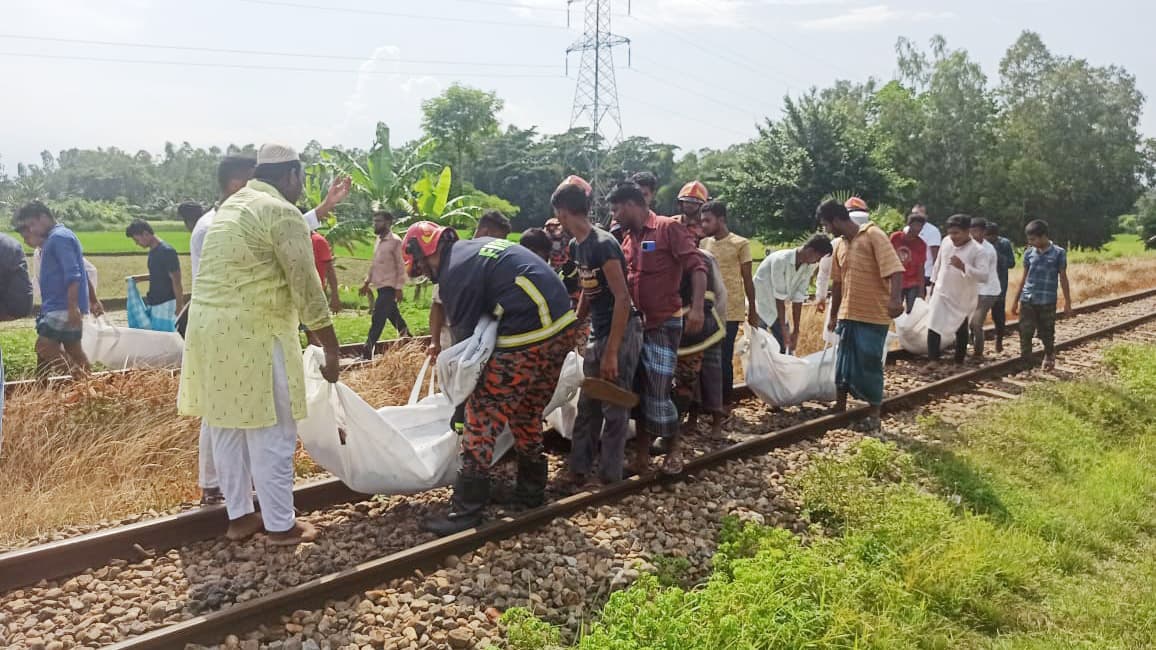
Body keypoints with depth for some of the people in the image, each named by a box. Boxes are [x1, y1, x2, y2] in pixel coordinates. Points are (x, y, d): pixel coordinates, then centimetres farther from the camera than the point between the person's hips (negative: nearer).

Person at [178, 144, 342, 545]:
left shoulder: (232, 205, 17)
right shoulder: (282, 213, -10)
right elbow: (306, 288, -14)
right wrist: (332, 350, -9)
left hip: (209, 325, 9)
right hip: (252, 332, -9)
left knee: (227, 429, 15)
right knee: (271, 434, 2)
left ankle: (239, 516, 26)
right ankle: (280, 526, 11)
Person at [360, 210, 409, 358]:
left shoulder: (395, 241, -13)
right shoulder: (378, 240, 12)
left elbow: (401, 266, -14)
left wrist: (399, 288, -17)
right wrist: (367, 282, 17)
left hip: (389, 287, -8)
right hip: (381, 286, 9)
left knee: (377, 320, -10)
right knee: (394, 317, 17)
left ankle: (367, 354, -9)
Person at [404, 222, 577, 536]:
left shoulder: (455, 274, -7)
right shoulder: (479, 246, 19)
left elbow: (467, 337, -4)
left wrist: (462, 394, 9)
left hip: (527, 340, -9)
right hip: (563, 326, 9)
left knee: (482, 419, -2)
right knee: (527, 416, 22)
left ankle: (466, 511, 1)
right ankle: (531, 490, 33)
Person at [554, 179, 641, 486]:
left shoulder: (603, 244, -20)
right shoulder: (579, 246, 7)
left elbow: (622, 298, -23)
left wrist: (611, 352, -24)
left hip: (622, 331, -9)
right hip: (597, 332, 9)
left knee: (614, 408, 0)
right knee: (588, 404, 13)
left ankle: (610, 478, 11)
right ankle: (578, 470, 22)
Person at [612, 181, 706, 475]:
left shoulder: (669, 228, -10)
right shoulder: (627, 238, 12)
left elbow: (697, 266, -17)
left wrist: (697, 307, -29)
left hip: (664, 323, -7)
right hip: (635, 322, 7)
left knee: (658, 392, -5)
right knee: (638, 390, 9)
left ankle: (674, 447, 17)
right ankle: (642, 450, 20)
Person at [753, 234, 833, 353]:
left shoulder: (809, 267, -7)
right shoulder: (781, 260, -27)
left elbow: (798, 299, -5)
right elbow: (779, 297, -25)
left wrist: (796, 330, -6)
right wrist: (784, 328, -22)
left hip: (776, 308, 7)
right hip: (761, 303, -7)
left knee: (787, 346, 4)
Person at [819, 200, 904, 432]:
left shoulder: (873, 236, -12)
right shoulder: (840, 246, 11)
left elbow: (894, 269, -22)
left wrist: (895, 298, -37)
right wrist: (834, 315, 21)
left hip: (873, 316, -7)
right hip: (848, 315, 7)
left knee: (869, 365, 0)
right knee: (844, 363, 13)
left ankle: (874, 415, 13)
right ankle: (840, 408, 26)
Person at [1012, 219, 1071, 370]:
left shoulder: (1059, 253, -4)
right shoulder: (1029, 253, 5)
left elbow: (1063, 278, 1)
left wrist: (1067, 301, 0)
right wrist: (1016, 300, 12)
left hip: (1047, 301, -2)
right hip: (1027, 300, 3)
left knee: (1047, 333, 9)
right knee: (1025, 333, -1)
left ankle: (1049, 357, 33)